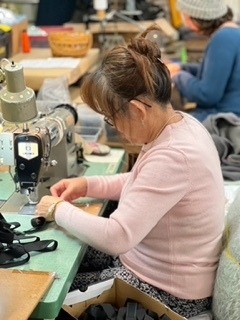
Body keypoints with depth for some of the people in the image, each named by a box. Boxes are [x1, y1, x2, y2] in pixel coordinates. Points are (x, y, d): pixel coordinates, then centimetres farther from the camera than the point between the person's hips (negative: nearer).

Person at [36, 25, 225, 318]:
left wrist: (59, 210, -18)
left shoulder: (174, 157, -35)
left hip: (167, 293, -8)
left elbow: (116, 237, -34)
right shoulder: (180, 123, -5)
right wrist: (88, 185, 1)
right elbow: (144, 183, 13)